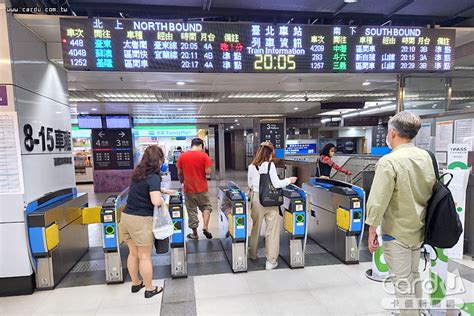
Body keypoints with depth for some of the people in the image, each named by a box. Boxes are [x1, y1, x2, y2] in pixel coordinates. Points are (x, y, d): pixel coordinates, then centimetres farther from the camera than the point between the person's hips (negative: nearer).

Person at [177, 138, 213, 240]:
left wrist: (182, 182, 21)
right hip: (202, 188, -1)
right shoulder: (204, 156, -9)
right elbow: (208, 172, -12)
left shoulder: (182, 156, -2)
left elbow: (179, 173, 4)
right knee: (206, 206, 19)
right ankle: (205, 227, 3)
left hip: (188, 189, 2)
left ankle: (194, 234, 23)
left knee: (191, 211, 13)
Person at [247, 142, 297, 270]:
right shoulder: (270, 165, -10)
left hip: (256, 198, 4)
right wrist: (289, 180, 3)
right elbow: (276, 184, -11)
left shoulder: (251, 166, 2)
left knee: (256, 227, 19)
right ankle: (271, 260, 8)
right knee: (272, 230, 4)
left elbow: (250, 185, 9)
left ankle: (253, 254, 35)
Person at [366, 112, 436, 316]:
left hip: (396, 232, -7)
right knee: (413, 276, 23)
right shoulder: (426, 157, 0)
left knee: (402, 281, 7)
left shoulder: (389, 161, -21)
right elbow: (432, 191, 10)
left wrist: (372, 230, -13)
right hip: (418, 229, 7)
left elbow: (378, 201, -22)